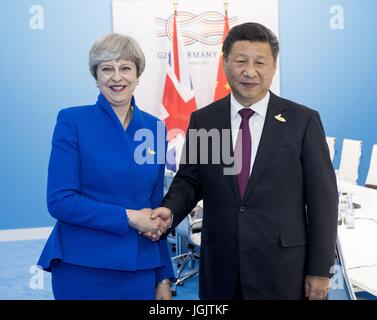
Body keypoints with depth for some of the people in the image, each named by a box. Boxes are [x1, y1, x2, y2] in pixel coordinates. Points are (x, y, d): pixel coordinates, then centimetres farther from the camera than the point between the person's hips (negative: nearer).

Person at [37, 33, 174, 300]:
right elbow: (59, 200, -12)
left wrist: (164, 277, 9)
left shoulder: (155, 128, 6)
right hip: (82, 269, -3)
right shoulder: (72, 121, -5)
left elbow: (155, 206, 10)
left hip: (140, 270, 4)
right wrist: (128, 217, -15)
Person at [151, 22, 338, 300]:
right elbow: (189, 180, 9)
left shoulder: (303, 120, -4)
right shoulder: (202, 120, 3)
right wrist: (170, 209, -12)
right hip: (220, 266, 2)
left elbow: (322, 198, -3)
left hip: (282, 266, -2)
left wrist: (320, 269, -4)